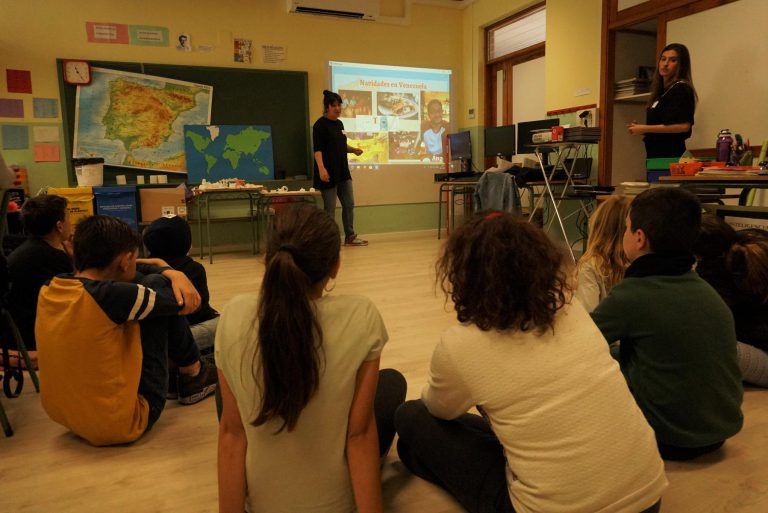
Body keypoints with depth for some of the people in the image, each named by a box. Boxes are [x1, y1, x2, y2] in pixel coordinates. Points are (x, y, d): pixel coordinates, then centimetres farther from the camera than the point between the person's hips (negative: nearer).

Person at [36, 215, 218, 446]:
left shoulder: (48, 290, -1)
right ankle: (193, 375, 15)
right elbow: (184, 304, -12)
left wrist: (174, 273, -7)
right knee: (155, 285, -4)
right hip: (122, 423, -8)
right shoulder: (109, 295, -25)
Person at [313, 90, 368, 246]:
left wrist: (353, 150, 7)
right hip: (329, 173, -8)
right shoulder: (320, 125, -9)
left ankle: (350, 236, 21)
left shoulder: (339, 124, 15)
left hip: (343, 171, 8)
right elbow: (317, 149, -18)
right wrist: (321, 168, -30)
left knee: (349, 204, 11)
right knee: (330, 208, -2)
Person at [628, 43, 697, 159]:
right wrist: (640, 129, 7)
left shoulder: (680, 89, -8)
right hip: (656, 152, 8)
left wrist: (645, 129, -13)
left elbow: (683, 126, -18)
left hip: (669, 154, -8)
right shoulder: (662, 90, 19)